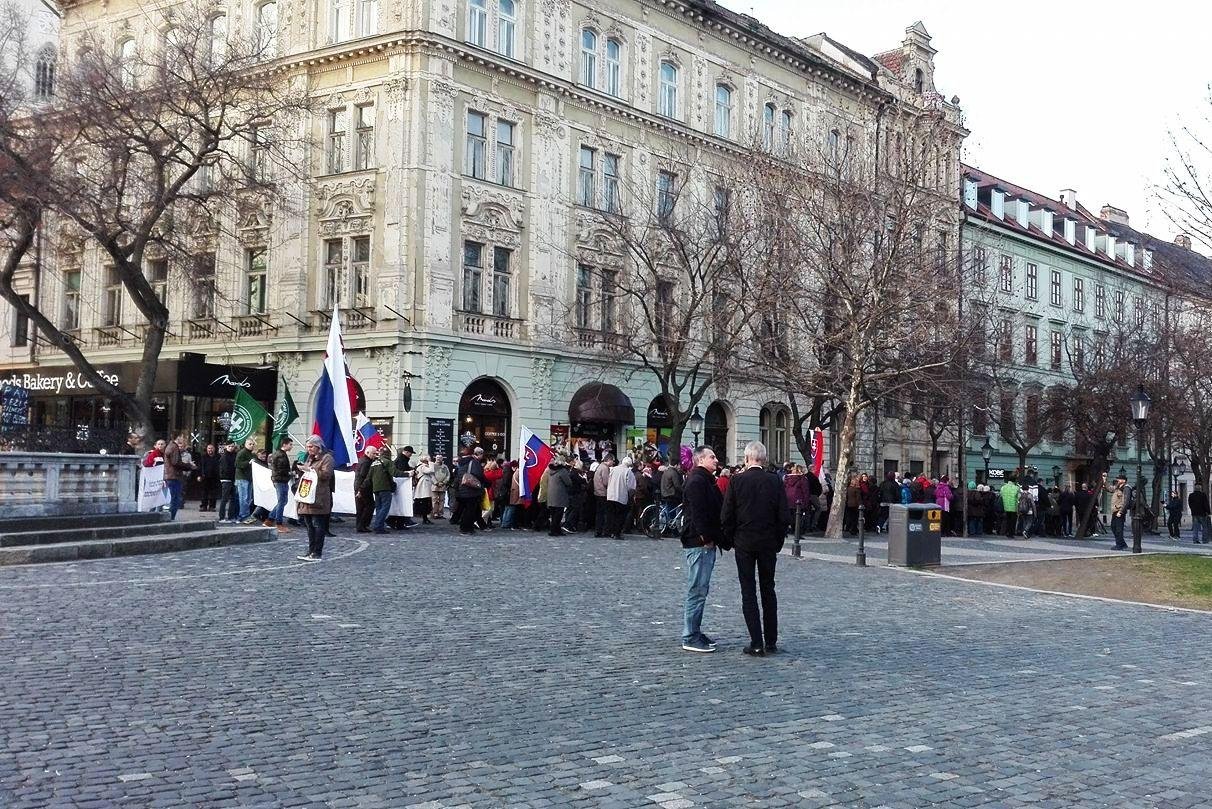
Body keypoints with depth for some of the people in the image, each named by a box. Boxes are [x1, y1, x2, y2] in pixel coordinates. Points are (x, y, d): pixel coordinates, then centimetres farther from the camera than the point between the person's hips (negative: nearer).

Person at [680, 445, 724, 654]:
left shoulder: (706, 481, 21)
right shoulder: (696, 481, -14)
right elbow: (697, 513, -22)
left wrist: (714, 539, 15)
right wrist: (706, 539, -19)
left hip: (706, 544, 11)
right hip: (699, 543, -11)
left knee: (701, 590, 15)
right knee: (697, 591, -8)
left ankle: (694, 632, 23)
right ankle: (690, 638, -5)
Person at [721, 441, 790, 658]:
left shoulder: (736, 480, -8)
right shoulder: (775, 481, -4)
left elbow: (726, 515, -8)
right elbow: (784, 516, -3)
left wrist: (730, 540, 6)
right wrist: (778, 540, 9)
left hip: (744, 543, -2)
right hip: (769, 543, 2)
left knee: (748, 592, 2)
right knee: (768, 590, 13)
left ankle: (757, 643, -1)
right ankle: (771, 641, 16)